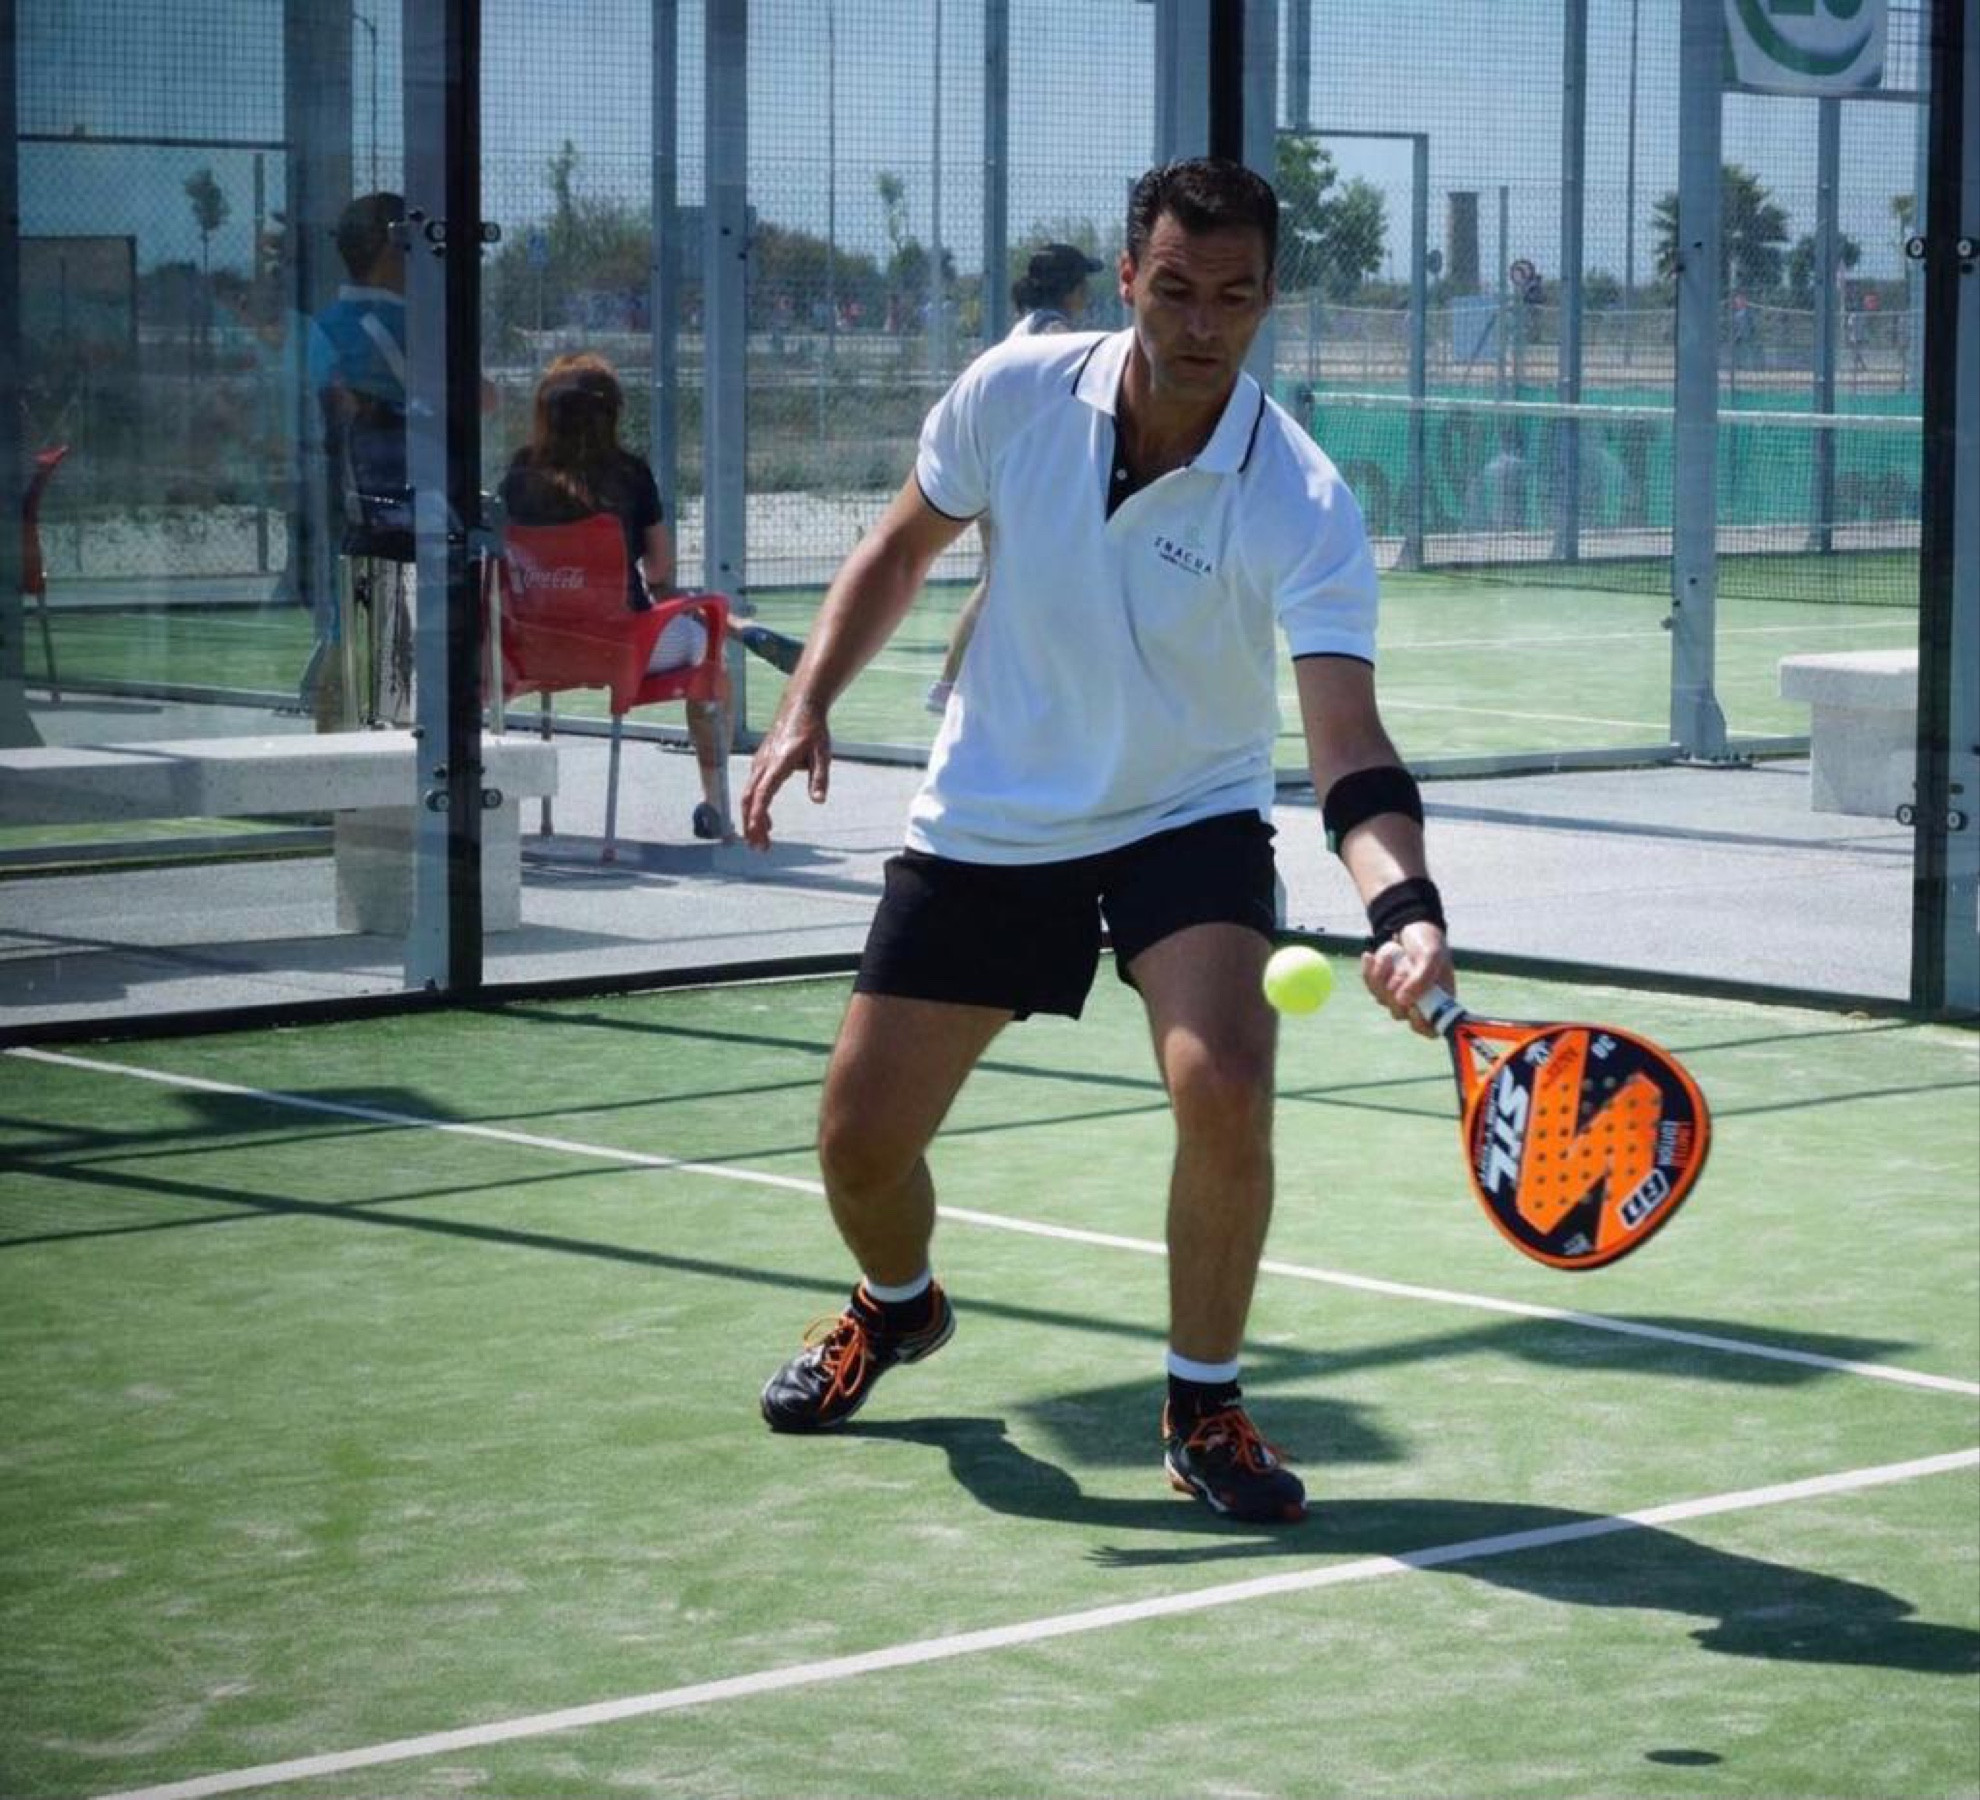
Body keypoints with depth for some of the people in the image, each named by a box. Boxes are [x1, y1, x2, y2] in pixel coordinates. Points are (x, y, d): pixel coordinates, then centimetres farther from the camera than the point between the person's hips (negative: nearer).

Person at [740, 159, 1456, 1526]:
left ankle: (1204, 1406, -3)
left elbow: (1348, 742, -34)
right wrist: (808, 704, -6)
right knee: (860, 1139, 4)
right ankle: (898, 1307, 42)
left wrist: (1405, 903, -51)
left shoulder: (1301, 505, -24)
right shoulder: (1015, 392, -14)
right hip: (987, 822, 3)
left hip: (1189, 819, -2)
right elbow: (901, 549, 5)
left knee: (1224, 1091, -28)